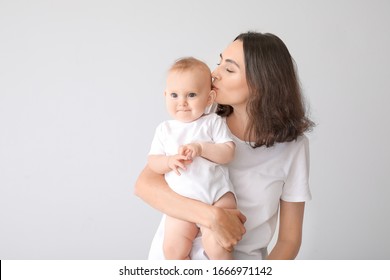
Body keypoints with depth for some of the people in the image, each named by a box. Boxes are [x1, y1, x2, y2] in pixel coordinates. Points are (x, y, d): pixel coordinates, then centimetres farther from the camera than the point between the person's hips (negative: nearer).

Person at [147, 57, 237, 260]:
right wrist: (169, 161, -15)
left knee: (215, 245, -21)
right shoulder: (165, 129, 10)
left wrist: (200, 148, -18)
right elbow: (152, 162, 6)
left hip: (217, 196, -3)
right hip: (181, 203, 3)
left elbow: (228, 153, -5)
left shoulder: (213, 122, 4)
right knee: (173, 250, -9)